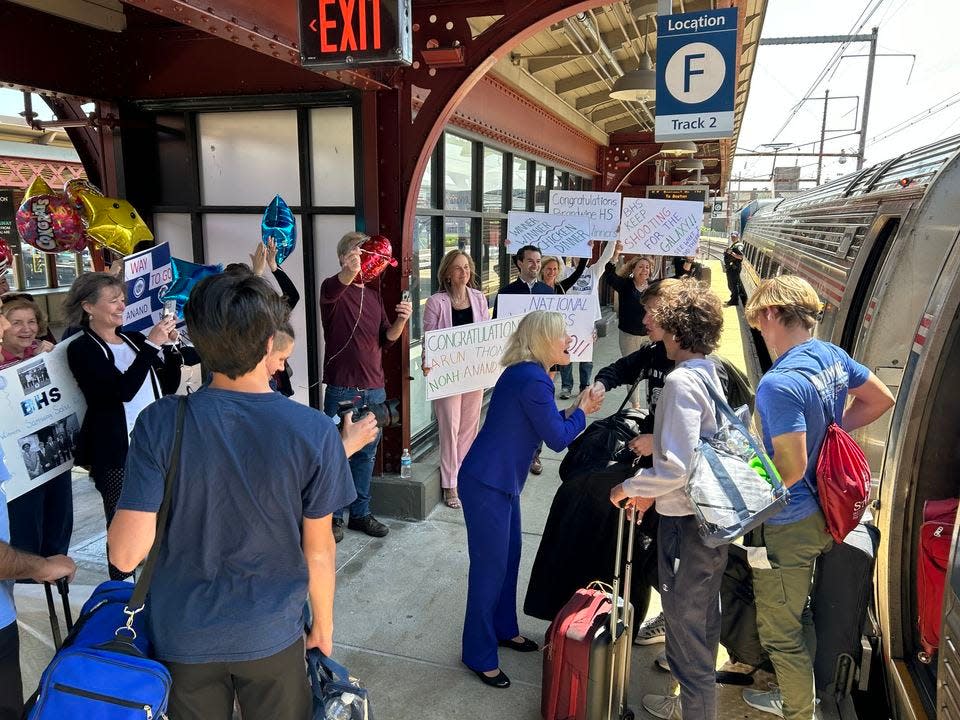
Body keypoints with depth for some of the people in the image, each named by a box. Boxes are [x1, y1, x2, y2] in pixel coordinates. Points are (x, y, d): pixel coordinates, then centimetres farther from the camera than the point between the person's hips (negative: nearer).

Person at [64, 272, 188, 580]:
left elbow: (169, 387, 10)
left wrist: (170, 347, -3)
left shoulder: (135, 339, 11)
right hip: (116, 453, -6)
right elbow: (123, 390, -20)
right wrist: (151, 345, -21)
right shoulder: (81, 349, -6)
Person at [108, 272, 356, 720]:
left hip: (182, 635, 1)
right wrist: (323, 626, 8)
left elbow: (125, 555, -15)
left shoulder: (160, 424, -18)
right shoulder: (315, 432, -19)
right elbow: (319, 550, -8)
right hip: (271, 634, -1)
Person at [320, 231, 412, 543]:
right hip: (342, 389, -6)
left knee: (367, 454, 14)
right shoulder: (333, 289, -7)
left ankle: (360, 513, 27)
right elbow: (332, 289, -33)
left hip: (374, 389, 6)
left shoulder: (374, 295, 13)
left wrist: (401, 320, -9)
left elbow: (387, 338, 12)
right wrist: (350, 271, -55)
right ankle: (333, 515, 19)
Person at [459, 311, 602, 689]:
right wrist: (582, 411, -1)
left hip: (502, 482, 10)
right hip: (486, 485, -10)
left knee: (509, 558, 21)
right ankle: (479, 655, 18)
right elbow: (557, 438, -15)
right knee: (490, 566, 2)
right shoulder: (532, 380, -22)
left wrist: (574, 410, 5)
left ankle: (504, 629, 40)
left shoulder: (526, 374, 9)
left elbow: (545, 424, 17)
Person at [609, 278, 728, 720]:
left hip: (686, 523, -10)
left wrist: (630, 486, -13)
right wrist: (652, 491, 15)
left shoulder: (681, 381, -22)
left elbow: (677, 466, -28)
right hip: (713, 517, 10)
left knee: (686, 626, 8)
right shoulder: (712, 375, 7)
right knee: (703, 619, 24)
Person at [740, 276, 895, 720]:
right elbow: (881, 400, 14)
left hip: (787, 525, -10)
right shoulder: (832, 356, -2)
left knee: (780, 631, 11)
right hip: (821, 514, 10)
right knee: (799, 615, 29)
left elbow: (790, 469, -29)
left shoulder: (779, 384, -30)